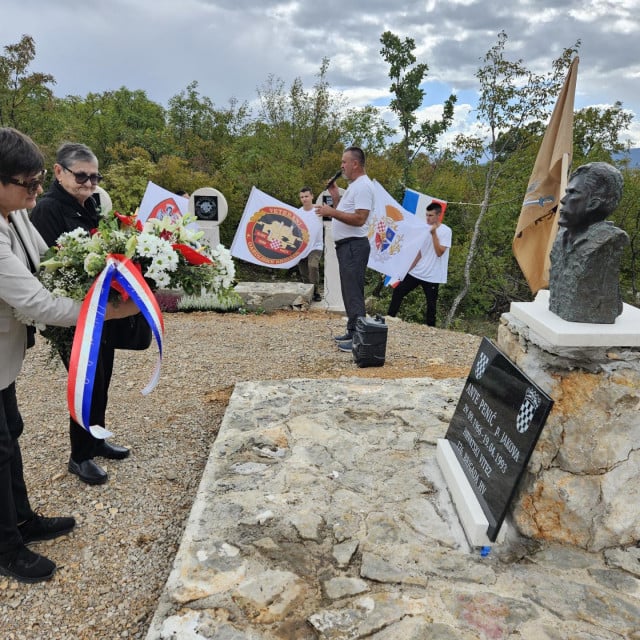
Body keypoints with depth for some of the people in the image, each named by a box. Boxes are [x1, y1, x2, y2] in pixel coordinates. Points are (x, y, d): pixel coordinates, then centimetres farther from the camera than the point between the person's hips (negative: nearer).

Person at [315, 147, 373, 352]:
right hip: (346, 245, 11)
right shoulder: (354, 186, 20)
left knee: (354, 293, -9)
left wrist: (331, 212, -21)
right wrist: (335, 196, 13)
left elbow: (359, 219, -22)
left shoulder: (363, 186, -13)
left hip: (354, 245, -11)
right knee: (349, 291, 14)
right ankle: (352, 332, 23)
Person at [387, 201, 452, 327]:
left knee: (431, 304, 1)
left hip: (432, 276, -6)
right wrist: (409, 268, 11)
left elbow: (439, 252, -19)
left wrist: (434, 233, -21)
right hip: (416, 272, 6)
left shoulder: (446, 231, -9)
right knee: (398, 292, 5)